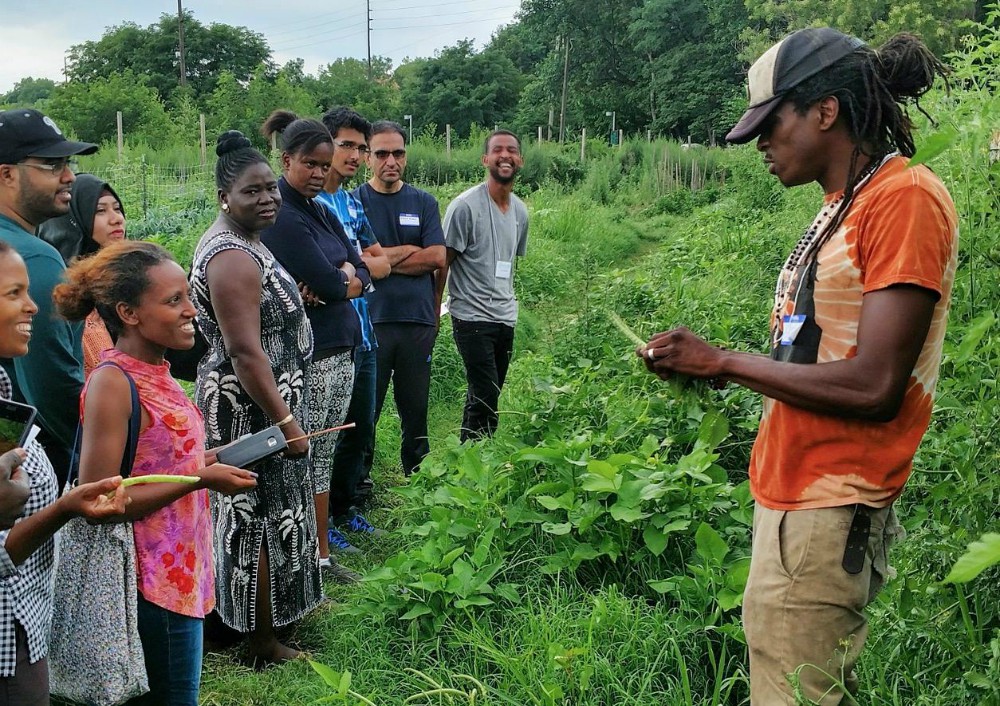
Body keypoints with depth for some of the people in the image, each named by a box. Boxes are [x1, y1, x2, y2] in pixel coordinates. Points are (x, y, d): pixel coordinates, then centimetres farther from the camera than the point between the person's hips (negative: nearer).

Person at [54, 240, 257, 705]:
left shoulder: (155, 373, 5)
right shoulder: (111, 383, -20)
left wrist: (212, 460, 2)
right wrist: (201, 479, -21)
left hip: (183, 569, 8)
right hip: (152, 580, -8)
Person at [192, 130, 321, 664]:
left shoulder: (236, 242, 11)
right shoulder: (234, 259, -23)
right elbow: (246, 353, -26)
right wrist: (286, 423, -23)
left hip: (250, 404, 10)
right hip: (252, 410, -10)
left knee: (252, 517, 20)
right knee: (261, 521, 2)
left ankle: (263, 625, 37)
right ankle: (264, 646, 17)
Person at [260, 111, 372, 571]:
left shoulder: (321, 212, 14)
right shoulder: (281, 216, -13)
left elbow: (361, 273, 9)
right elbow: (329, 284, -18)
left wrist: (340, 279, -10)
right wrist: (344, 278, 2)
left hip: (340, 353, 8)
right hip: (305, 359, -8)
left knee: (323, 458, 14)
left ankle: (322, 555, 24)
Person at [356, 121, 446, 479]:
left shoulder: (424, 203, 10)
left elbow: (437, 259, -2)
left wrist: (381, 258, -5)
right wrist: (409, 252, -8)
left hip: (418, 319, 3)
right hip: (370, 320, -2)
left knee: (416, 409, 11)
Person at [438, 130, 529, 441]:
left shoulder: (521, 211, 12)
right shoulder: (465, 206, -9)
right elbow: (442, 263, -8)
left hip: (506, 319, 7)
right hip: (472, 319, -7)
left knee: (485, 398, 11)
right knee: (485, 399, -11)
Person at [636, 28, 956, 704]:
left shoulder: (906, 198, -14)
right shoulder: (842, 207, 15)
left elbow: (873, 386, -21)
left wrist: (721, 361, -12)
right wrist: (707, 366, 2)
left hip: (825, 519, -9)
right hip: (793, 494, 9)